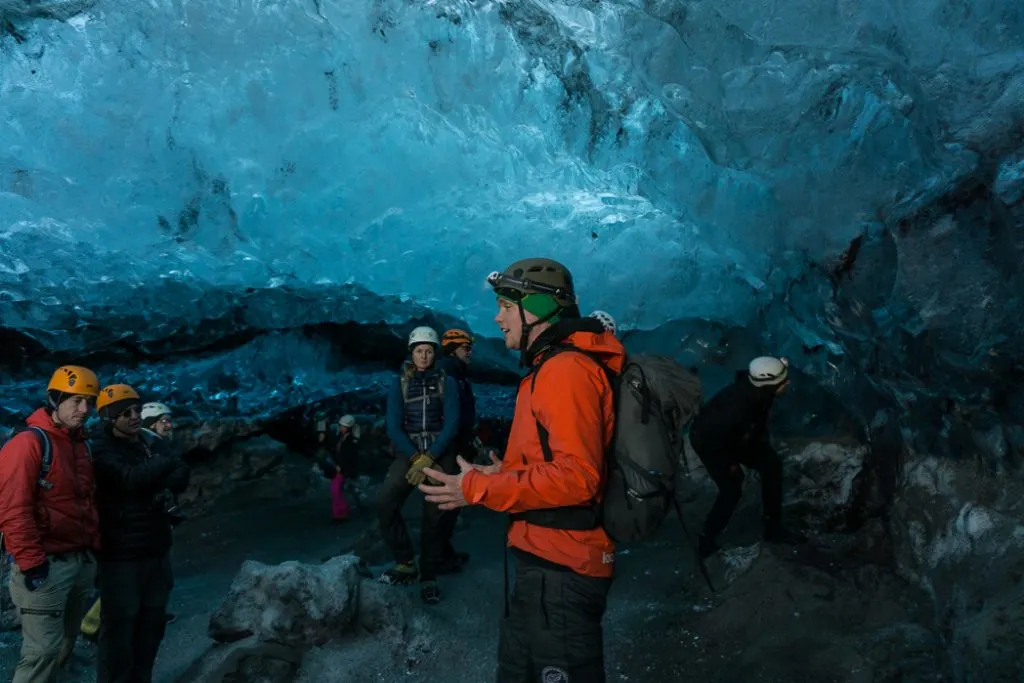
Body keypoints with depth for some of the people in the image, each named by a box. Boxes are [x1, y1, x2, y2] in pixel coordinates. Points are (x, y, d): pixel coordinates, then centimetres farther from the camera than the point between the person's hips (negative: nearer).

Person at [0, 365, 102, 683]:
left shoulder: (81, 445, 13)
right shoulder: (28, 443, -14)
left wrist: (94, 549, 14)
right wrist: (31, 562, -20)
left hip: (81, 561, 9)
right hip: (46, 565, -8)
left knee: (64, 646, 17)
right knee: (43, 650, -7)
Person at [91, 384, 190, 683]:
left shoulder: (150, 445, 13)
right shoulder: (104, 451, -8)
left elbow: (181, 476, 2)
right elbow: (132, 478, -25)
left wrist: (162, 488, -18)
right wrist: (165, 463, -10)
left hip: (156, 551, 7)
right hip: (122, 556, -7)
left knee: (152, 625, 14)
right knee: (119, 628, -4)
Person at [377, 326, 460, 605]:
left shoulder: (447, 382, 3)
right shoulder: (399, 383, 5)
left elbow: (452, 424, -6)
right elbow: (393, 427, -2)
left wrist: (429, 458, -18)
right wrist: (416, 458, -16)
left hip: (440, 453, -1)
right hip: (410, 451, 1)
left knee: (434, 514, -5)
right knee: (384, 501, -22)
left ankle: (429, 576, 10)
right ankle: (405, 563, -10)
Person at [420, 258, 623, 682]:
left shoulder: (566, 369, -20)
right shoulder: (552, 366, 14)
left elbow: (576, 475, -27)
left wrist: (481, 489, -21)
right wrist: (503, 472, 12)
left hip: (560, 568, -11)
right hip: (547, 558, 11)